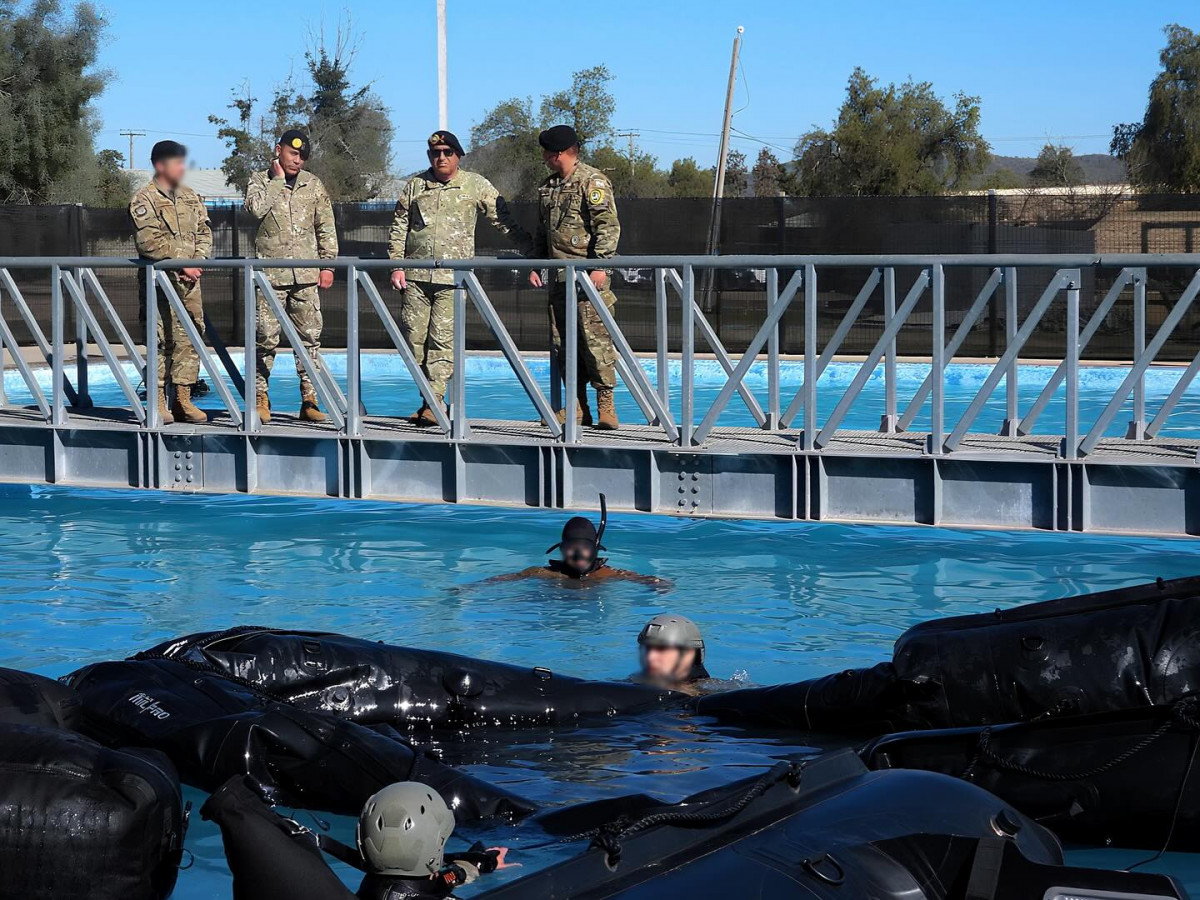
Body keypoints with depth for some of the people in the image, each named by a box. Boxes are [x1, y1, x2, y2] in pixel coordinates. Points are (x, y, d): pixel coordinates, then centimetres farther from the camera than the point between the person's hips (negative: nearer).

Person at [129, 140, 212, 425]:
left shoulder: (190, 197, 17)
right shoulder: (144, 199, -4)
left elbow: (204, 231, 15)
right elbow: (150, 242, -13)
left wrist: (198, 261, -2)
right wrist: (181, 263, -14)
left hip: (190, 280, 6)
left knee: (190, 337, 4)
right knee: (163, 339, -8)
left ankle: (183, 399, 10)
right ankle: (158, 402, -4)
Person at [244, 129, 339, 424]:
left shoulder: (314, 185, 11)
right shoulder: (260, 181, 5)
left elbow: (326, 228, 12)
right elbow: (257, 209, -16)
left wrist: (327, 264, 5)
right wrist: (277, 179, -8)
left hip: (306, 275, 2)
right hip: (270, 274, -2)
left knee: (310, 337, 1)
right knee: (266, 338, -1)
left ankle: (309, 399, 5)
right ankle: (260, 398, 7)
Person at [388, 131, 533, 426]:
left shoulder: (476, 186, 6)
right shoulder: (415, 185, 12)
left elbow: (505, 221, 7)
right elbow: (398, 228, 14)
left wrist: (530, 250, 1)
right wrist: (396, 265, 5)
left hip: (453, 278, -3)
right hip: (415, 276, 3)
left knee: (443, 340, -11)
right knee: (414, 338, 2)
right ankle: (427, 397, 14)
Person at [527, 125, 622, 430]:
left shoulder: (593, 182, -6)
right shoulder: (548, 187, 19)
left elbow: (608, 226, -13)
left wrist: (601, 266, -19)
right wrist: (536, 264, 18)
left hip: (588, 275, -8)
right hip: (559, 277, 8)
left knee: (595, 339, -10)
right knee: (562, 342, 5)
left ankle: (606, 405, -5)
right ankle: (577, 408, 10)